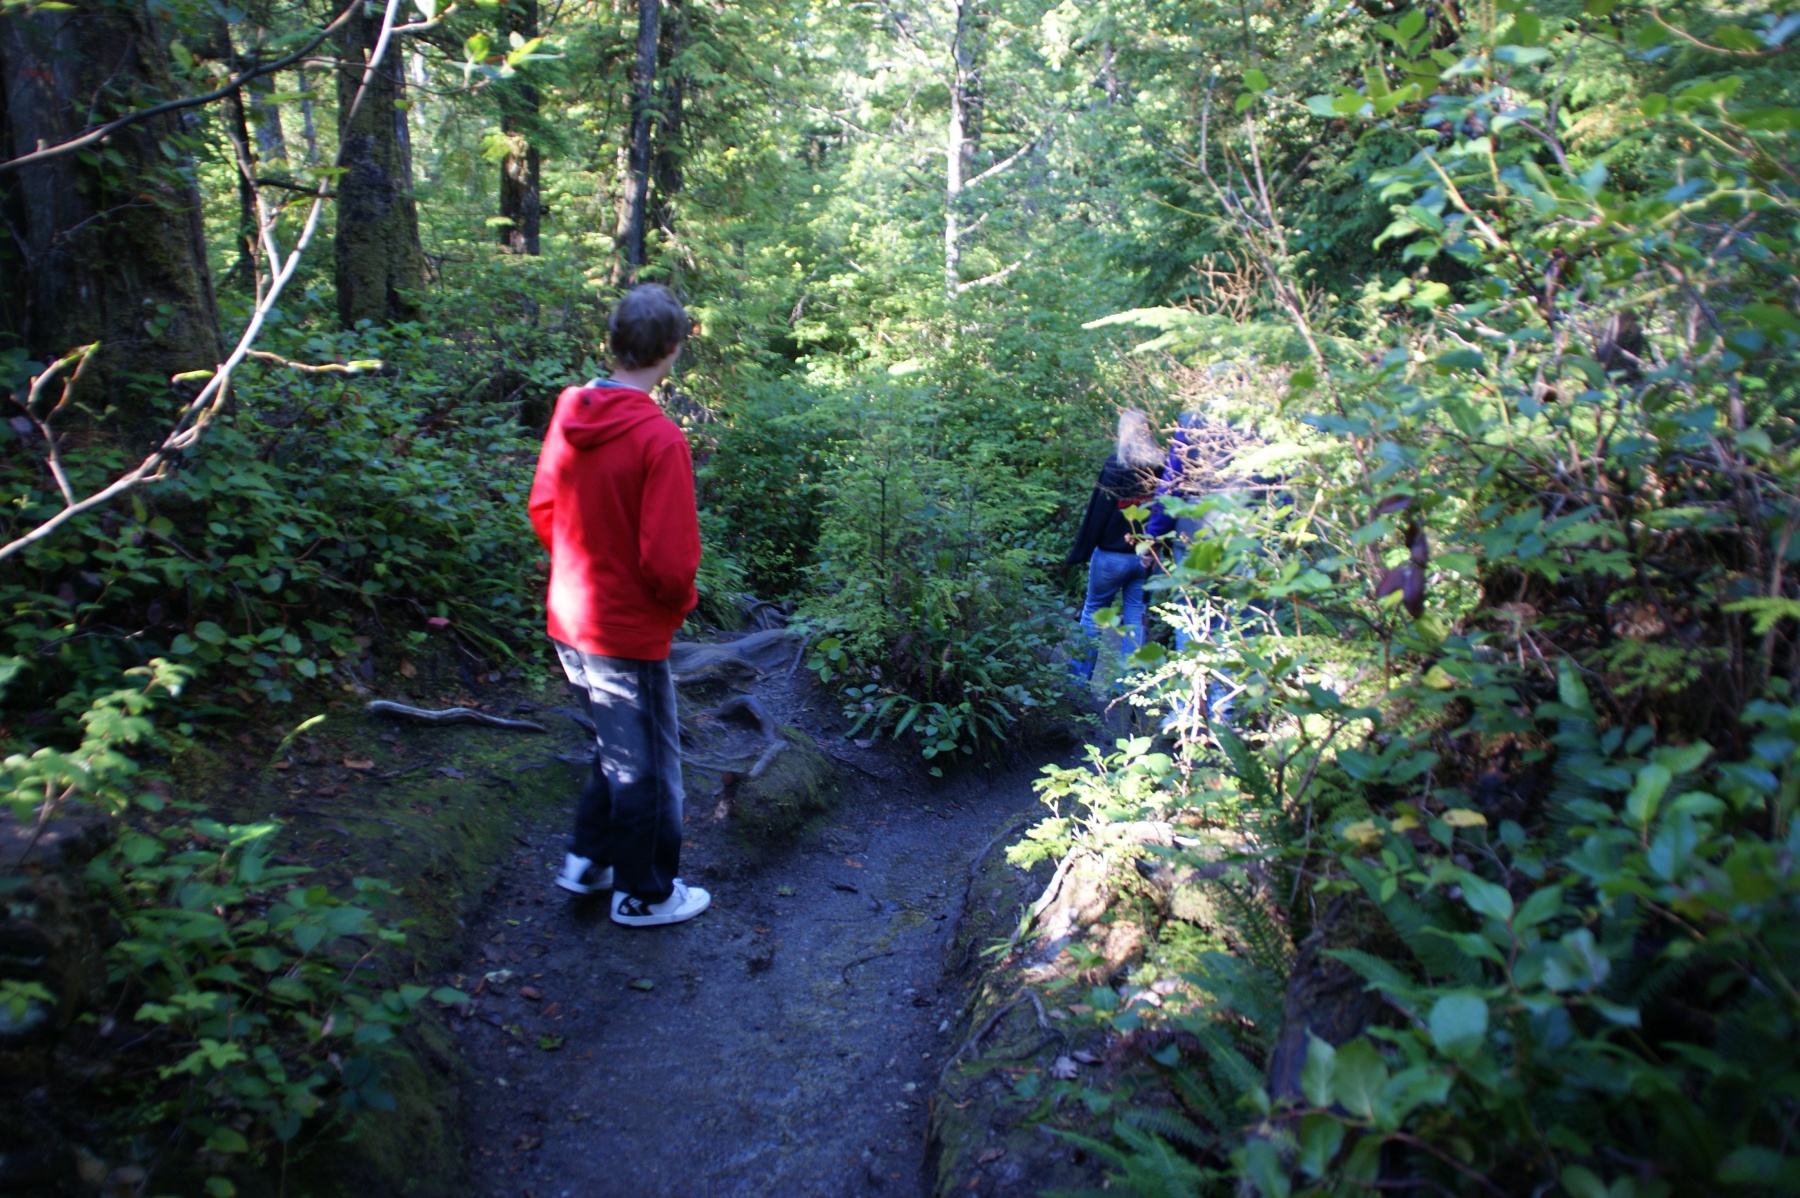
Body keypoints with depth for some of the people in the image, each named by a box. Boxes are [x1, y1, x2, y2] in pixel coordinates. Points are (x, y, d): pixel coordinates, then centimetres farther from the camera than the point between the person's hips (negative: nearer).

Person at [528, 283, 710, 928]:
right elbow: (669, 560, -24)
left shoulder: (569, 415, -1)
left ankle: (587, 860, 38)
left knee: (618, 749, 27)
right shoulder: (659, 438, -23)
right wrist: (682, 602, -4)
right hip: (629, 634, -7)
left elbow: (543, 509, 9)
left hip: (570, 621, 7)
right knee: (648, 768, 12)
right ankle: (644, 894, 29)